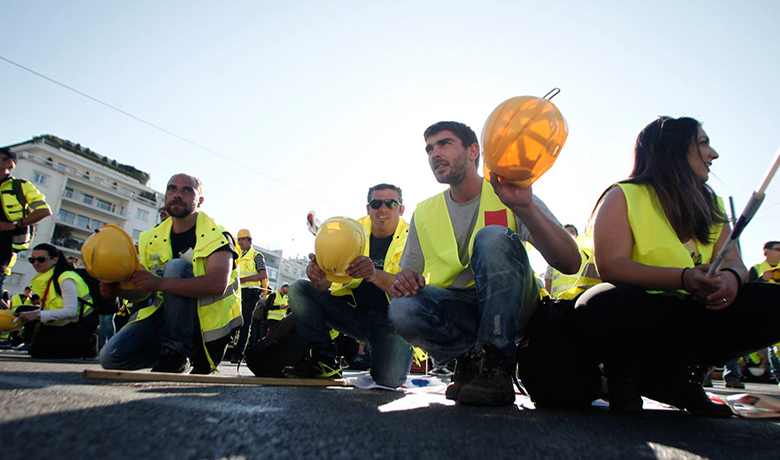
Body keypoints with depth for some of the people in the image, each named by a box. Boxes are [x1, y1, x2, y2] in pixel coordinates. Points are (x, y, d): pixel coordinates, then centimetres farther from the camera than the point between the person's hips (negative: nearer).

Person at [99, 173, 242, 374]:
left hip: (207, 319, -5)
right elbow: (141, 289, 11)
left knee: (177, 266, -27)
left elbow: (217, 284, -29)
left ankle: (175, 354, -21)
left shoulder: (216, 236, -11)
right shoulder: (151, 239, 9)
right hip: (169, 315, 6)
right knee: (111, 356, -13)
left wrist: (158, 283, -34)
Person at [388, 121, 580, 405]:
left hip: (510, 307, -1)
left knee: (494, 237, -29)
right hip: (456, 312, 2)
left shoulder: (508, 193, -4)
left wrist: (525, 208, -33)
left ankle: (495, 368, -23)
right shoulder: (424, 213, 7)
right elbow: (408, 273, 11)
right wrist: (404, 281, -15)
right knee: (402, 309, -30)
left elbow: (570, 263, -16)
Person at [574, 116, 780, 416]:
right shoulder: (623, 196, -6)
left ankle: (676, 375, 2)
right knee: (618, 303, -40)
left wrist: (731, 277, -21)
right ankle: (622, 377, -5)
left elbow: (734, 261, 4)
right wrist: (684, 279, -31)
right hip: (634, 310, -6)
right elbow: (610, 266, -19)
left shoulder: (711, 205, 16)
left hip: (689, 316, 6)